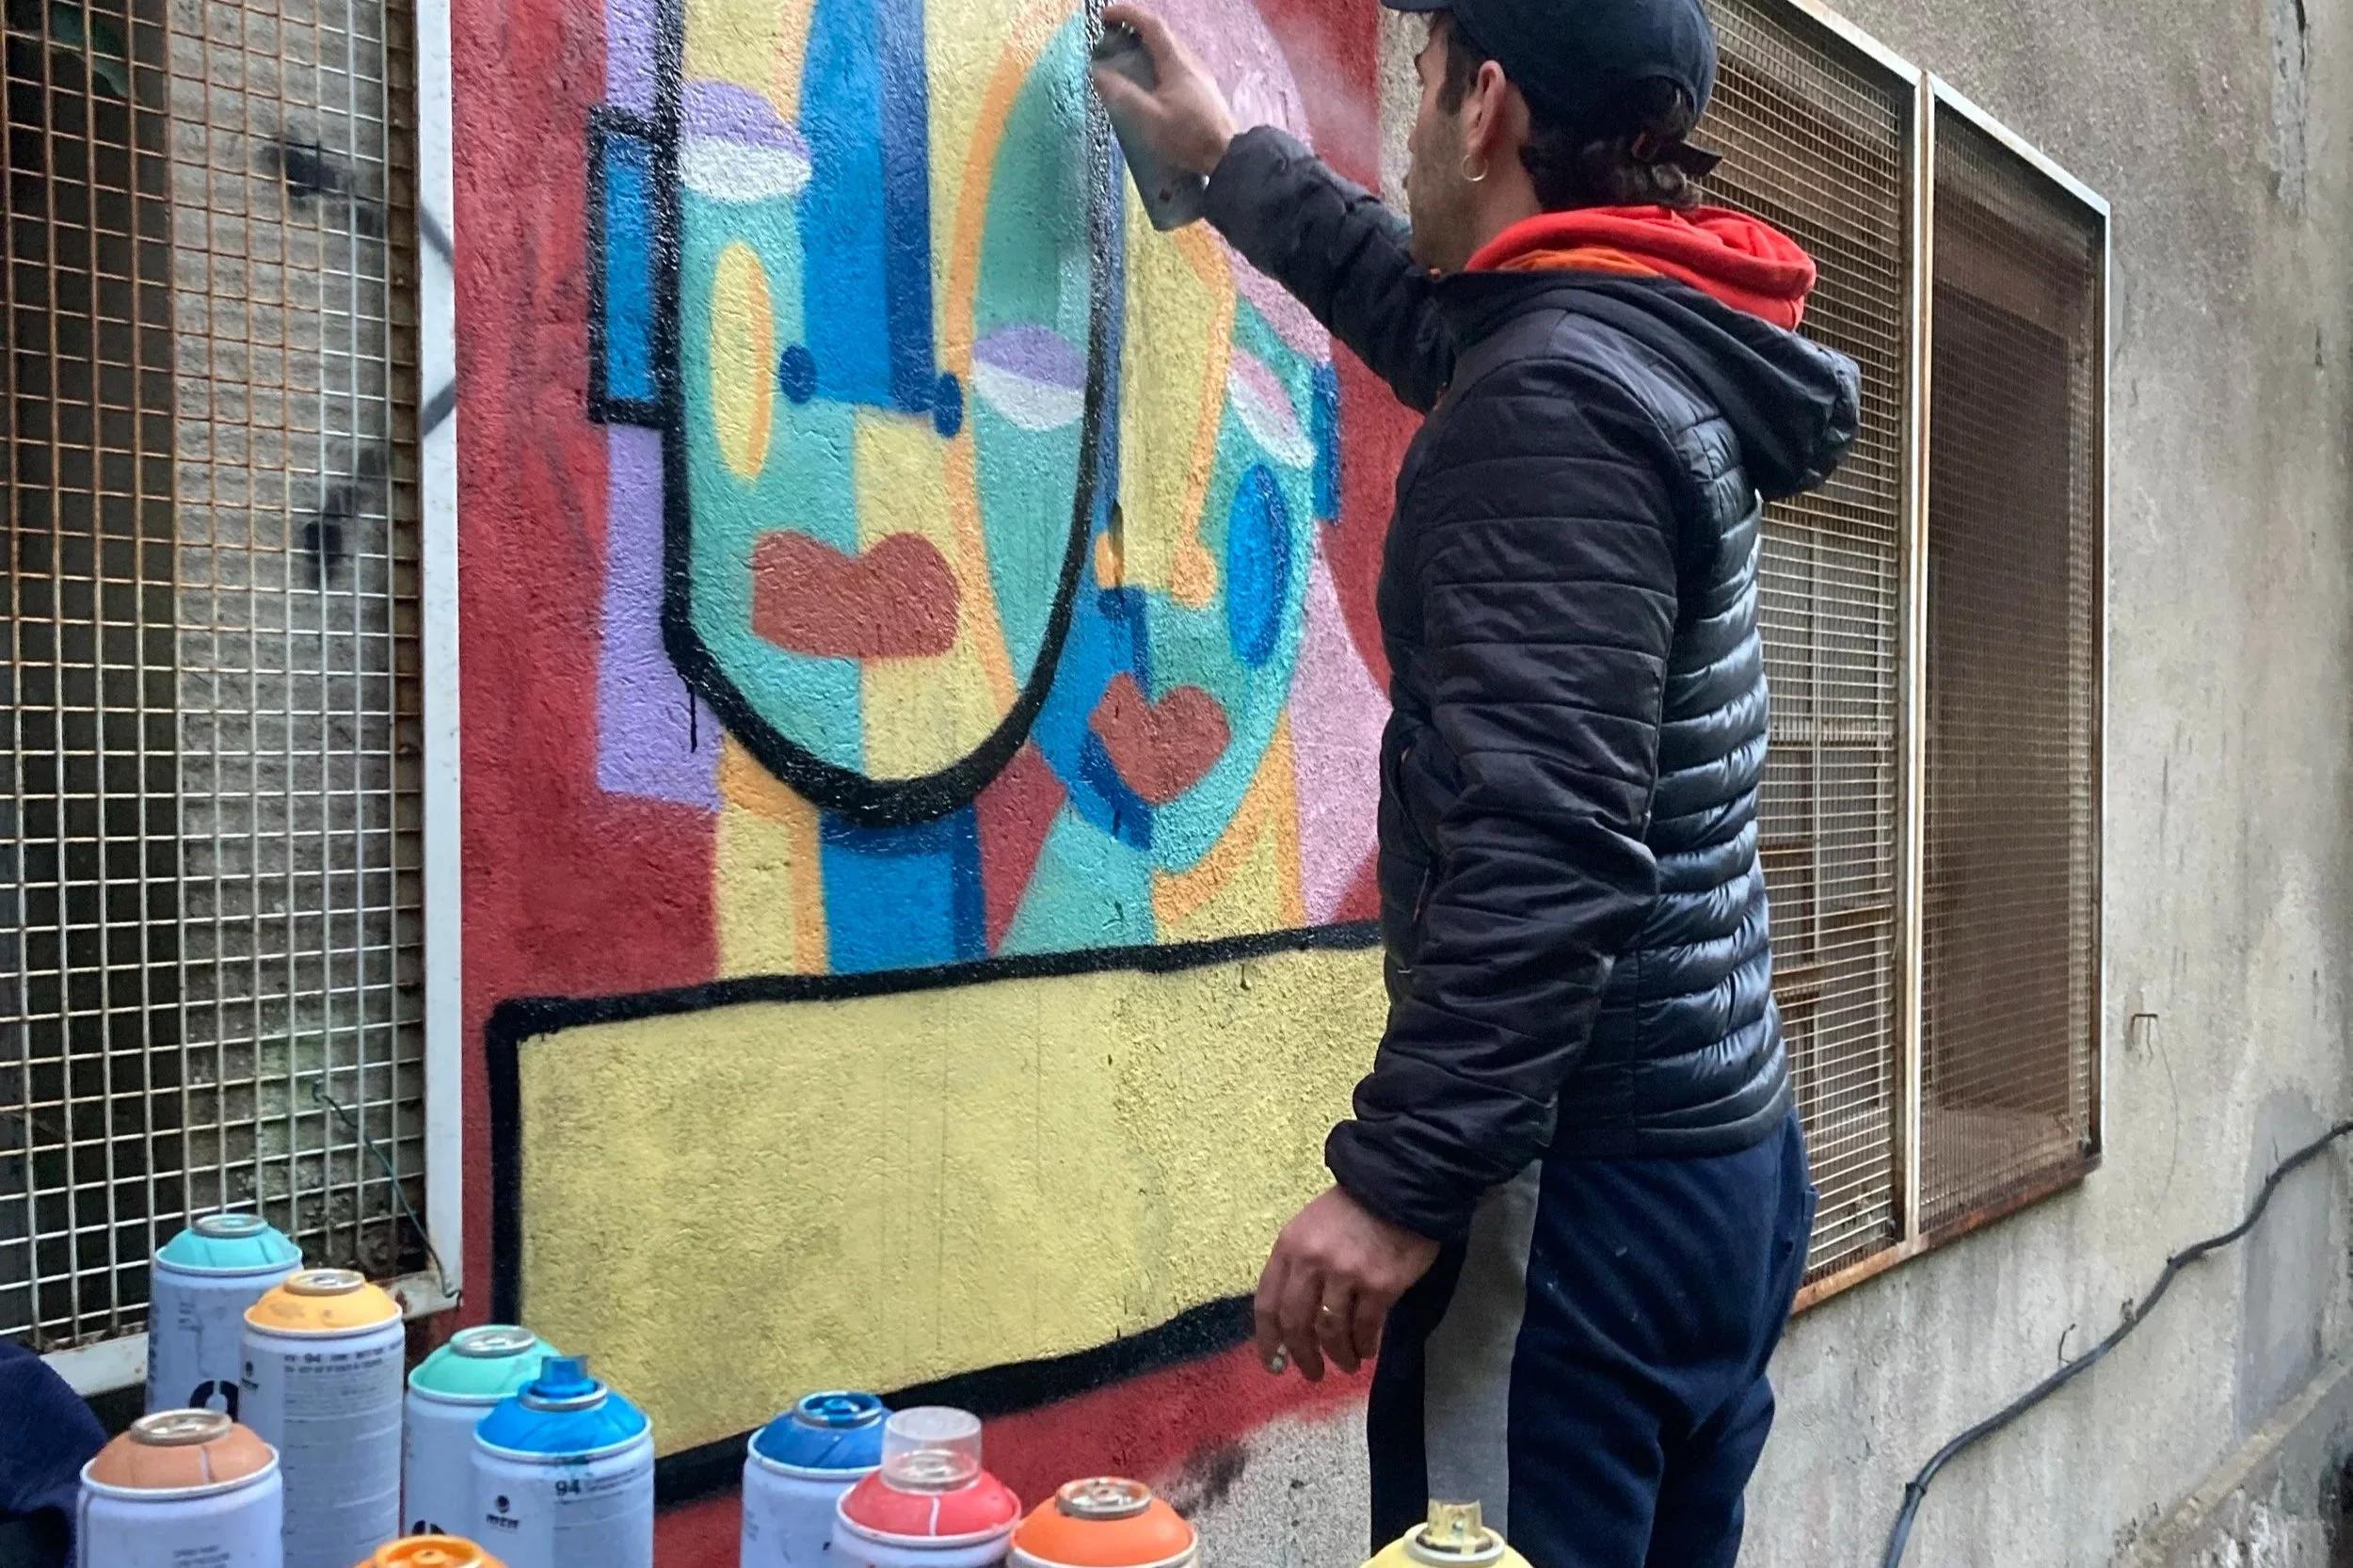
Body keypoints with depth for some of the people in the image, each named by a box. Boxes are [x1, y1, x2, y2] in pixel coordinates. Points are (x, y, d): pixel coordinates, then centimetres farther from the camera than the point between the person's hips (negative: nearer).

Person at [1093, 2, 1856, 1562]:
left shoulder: (1555, 395, -17)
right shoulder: (1662, 349, 12)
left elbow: (1546, 845, -26)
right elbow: (1437, 318, 32)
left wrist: (1397, 1181, -24)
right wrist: (1232, 157, 41)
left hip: (1587, 1193, -10)